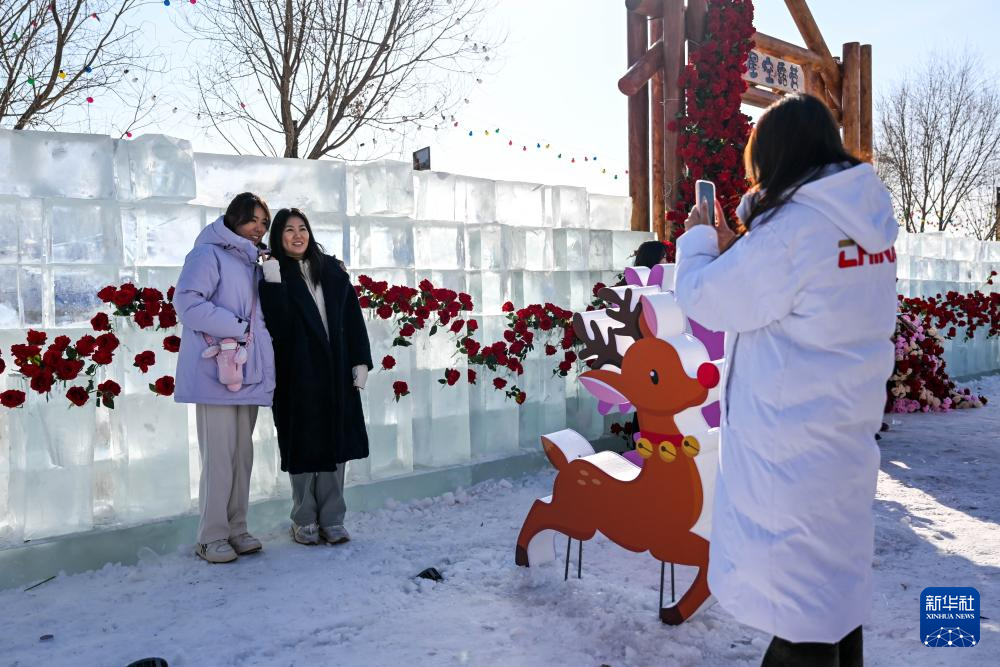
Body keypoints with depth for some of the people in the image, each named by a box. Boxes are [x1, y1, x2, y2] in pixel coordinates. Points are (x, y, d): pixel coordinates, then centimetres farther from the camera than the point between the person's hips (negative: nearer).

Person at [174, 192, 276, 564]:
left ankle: (236, 529, 18)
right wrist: (237, 327, -14)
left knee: (242, 454, 9)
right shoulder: (209, 254, -2)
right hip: (216, 372, -8)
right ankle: (212, 536, 4)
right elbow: (188, 301, -15)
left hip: (248, 375, 8)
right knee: (219, 455, -6)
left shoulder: (254, 263, 21)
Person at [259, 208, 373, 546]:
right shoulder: (273, 274, 0)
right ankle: (304, 521, 18)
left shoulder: (331, 270, 10)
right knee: (304, 447, 4)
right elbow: (275, 326, -13)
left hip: (336, 372, 3)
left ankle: (331, 520, 17)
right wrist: (272, 285, -21)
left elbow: (353, 318, 8)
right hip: (298, 375, -3)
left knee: (335, 444, 7)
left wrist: (361, 361, 2)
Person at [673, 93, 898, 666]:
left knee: (794, 572, 5)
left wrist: (698, 239, 3)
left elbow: (707, 298, -13)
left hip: (790, 431, -9)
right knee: (836, 564, 22)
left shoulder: (793, 227, -21)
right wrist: (733, 251, 9)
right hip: (845, 421, 9)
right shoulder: (866, 219, 6)